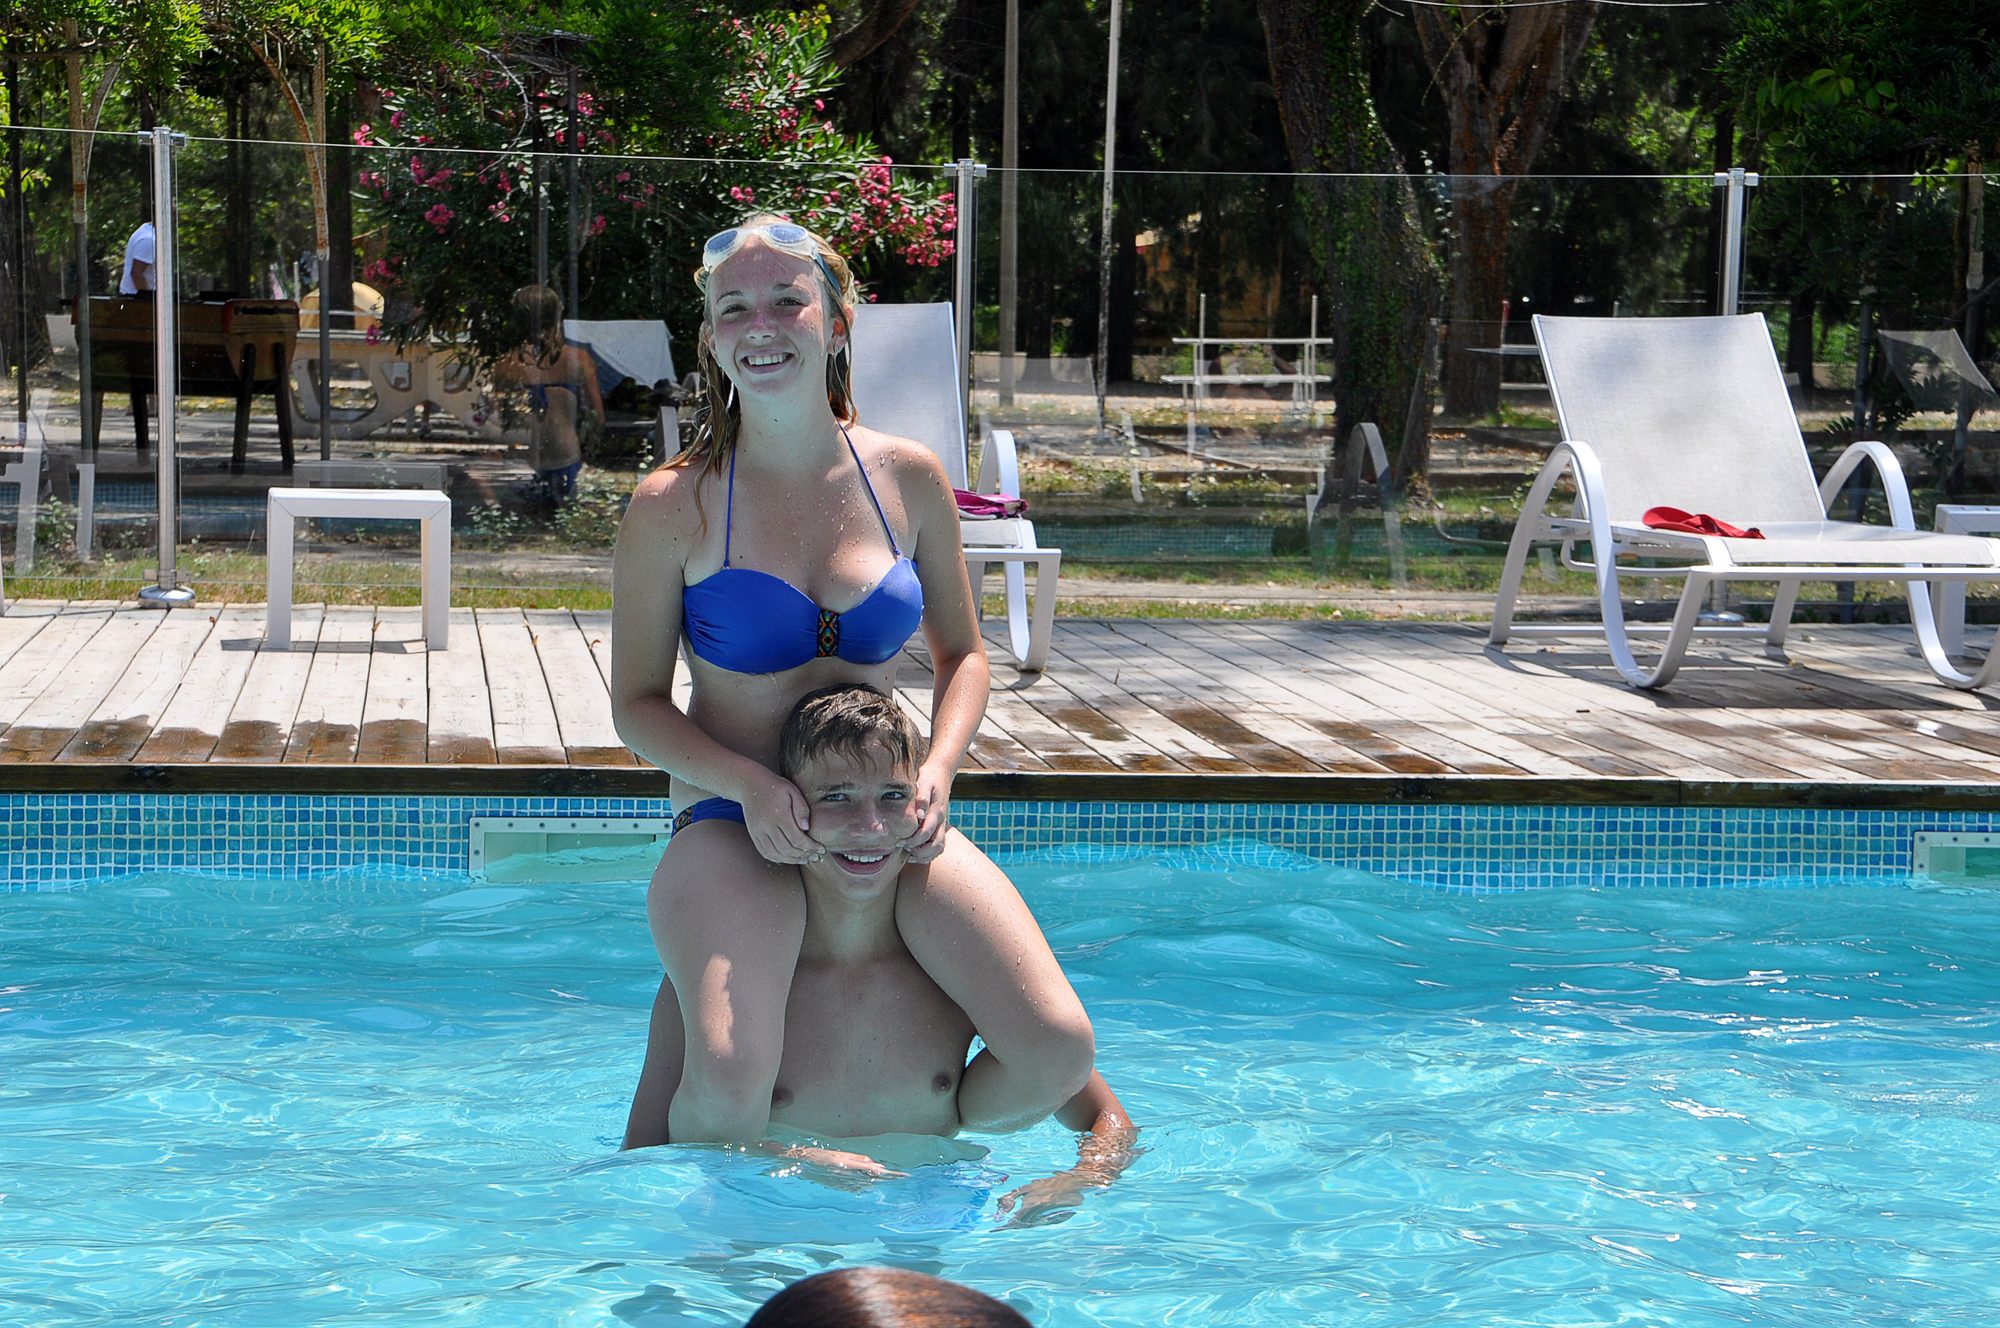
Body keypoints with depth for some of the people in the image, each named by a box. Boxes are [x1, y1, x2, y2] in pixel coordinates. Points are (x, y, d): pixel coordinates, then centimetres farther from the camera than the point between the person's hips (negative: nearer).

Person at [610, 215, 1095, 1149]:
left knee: (1056, 1054, -16)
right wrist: (751, 786, -18)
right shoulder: (674, 507, -6)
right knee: (730, 1084, -32)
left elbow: (963, 654, 13)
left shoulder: (908, 478, 3)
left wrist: (935, 773, -7)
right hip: (736, 826, -3)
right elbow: (637, 703, 0)